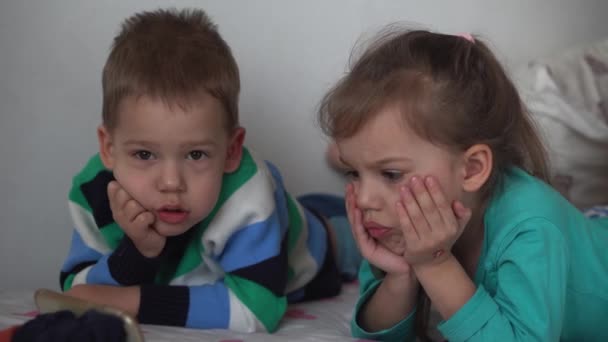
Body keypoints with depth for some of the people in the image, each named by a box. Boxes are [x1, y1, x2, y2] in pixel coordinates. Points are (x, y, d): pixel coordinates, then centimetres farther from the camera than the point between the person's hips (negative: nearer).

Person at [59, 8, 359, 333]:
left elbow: (255, 309, -51)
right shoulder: (95, 189, -35)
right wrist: (137, 252, -48)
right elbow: (77, 297, -28)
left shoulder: (246, 194, -47)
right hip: (199, 276, 3)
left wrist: (131, 301, -50)